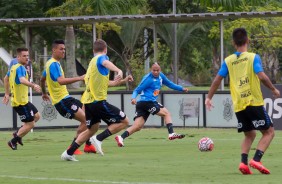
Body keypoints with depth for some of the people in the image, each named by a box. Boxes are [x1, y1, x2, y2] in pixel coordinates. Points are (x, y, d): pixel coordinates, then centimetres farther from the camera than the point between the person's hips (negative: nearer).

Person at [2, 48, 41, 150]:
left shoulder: (13, 67, 11)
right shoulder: (20, 68, -19)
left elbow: (6, 79, 26)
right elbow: (22, 80, -39)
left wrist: (7, 94, 32)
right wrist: (33, 85, -55)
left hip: (23, 100, 10)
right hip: (20, 102, -10)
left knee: (36, 116, 19)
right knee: (30, 124, -5)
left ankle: (18, 134, 21)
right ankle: (13, 141, 6)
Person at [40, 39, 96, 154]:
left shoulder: (52, 63, 17)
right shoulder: (53, 64, -16)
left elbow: (43, 79, 33)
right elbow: (61, 81, -32)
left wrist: (44, 93, 48)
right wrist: (80, 78, -34)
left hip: (65, 98, 11)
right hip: (61, 100, -11)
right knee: (85, 120, -16)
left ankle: (88, 146, 14)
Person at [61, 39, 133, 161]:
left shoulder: (92, 62, 24)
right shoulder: (102, 57, -3)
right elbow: (106, 63, -30)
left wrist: (123, 81, 34)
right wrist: (119, 71, -49)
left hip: (88, 101, 9)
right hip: (98, 101, -9)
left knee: (92, 129, 23)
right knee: (124, 121, -3)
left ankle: (69, 153, 20)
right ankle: (99, 139, -14)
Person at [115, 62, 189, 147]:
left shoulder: (160, 76, 16)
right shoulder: (148, 79, -9)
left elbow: (169, 84, 30)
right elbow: (137, 90, -9)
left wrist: (182, 88, 28)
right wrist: (133, 98, -27)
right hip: (147, 101, -8)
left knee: (137, 126, -1)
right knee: (166, 113, -2)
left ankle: (121, 137, -12)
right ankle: (171, 133, -8)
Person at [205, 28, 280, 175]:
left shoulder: (228, 61, 7)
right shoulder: (253, 57, -4)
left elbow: (217, 80, 5)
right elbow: (261, 76, -15)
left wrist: (209, 98, 14)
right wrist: (273, 90, -1)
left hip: (238, 106, 5)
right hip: (254, 102, -5)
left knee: (249, 135, 19)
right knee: (269, 131, 6)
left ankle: (243, 162, -4)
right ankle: (256, 160, -14)